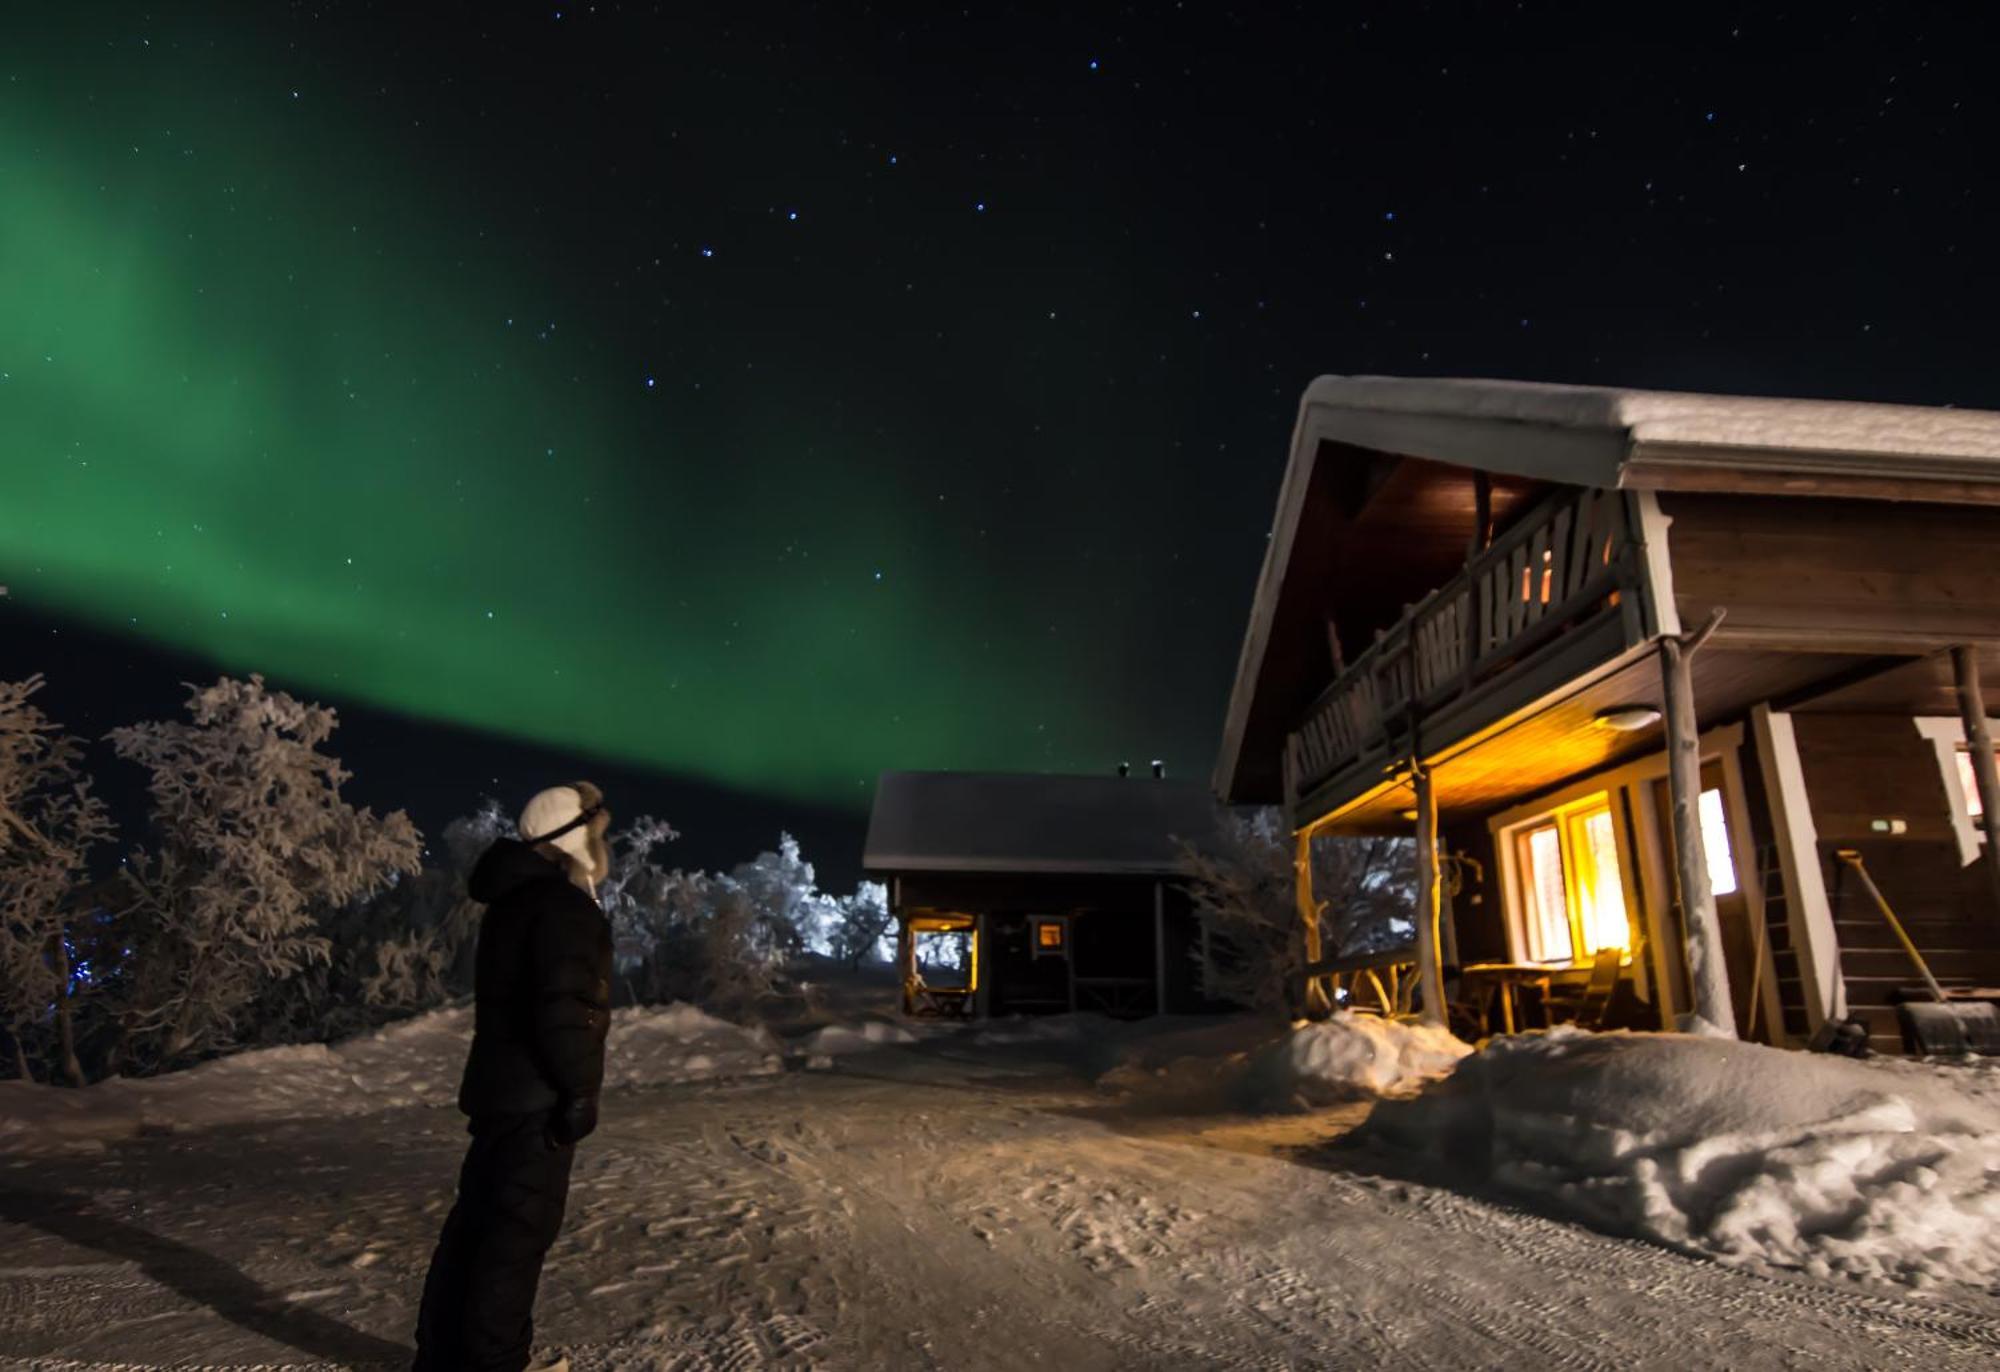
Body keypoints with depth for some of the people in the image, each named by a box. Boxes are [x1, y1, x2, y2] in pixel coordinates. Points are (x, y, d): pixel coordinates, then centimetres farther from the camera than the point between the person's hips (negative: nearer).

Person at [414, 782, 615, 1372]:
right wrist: (580, 1090, -16)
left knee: (477, 1221, 18)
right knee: (518, 1232, -1)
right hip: (539, 1100, -10)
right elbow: (564, 1011, -26)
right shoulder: (565, 907, -19)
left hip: (498, 1089, 10)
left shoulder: (514, 902, 13)